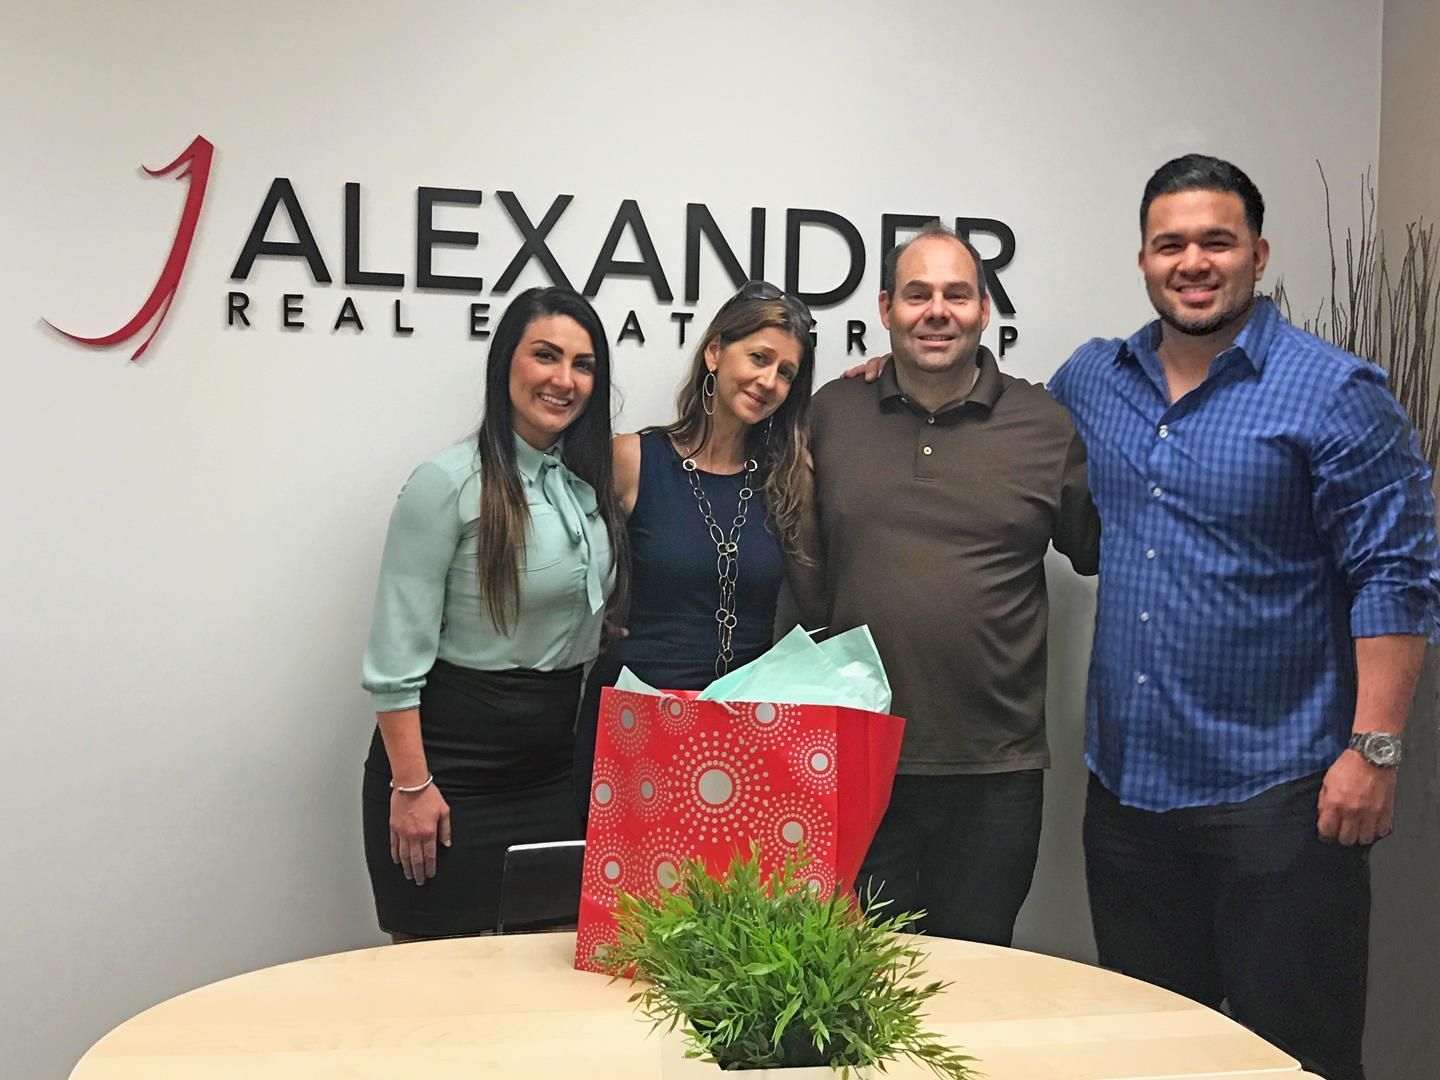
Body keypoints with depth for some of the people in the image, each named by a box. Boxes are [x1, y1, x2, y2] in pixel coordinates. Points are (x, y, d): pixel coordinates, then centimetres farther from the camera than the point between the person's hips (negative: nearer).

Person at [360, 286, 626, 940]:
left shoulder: (592, 481, 7)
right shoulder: (449, 481, -12)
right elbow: (397, 652, -13)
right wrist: (411, 784, -15)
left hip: (554, 761, 6)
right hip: (452, 757, -6)